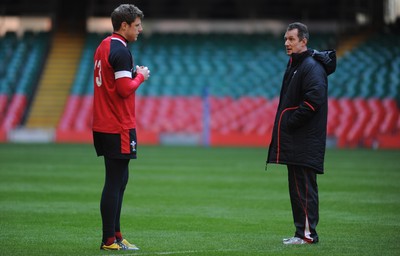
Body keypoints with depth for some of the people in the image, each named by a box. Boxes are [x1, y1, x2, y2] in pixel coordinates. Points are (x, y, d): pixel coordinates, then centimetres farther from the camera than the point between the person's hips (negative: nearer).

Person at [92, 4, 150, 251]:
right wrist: (141, 76, -5)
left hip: (103, 125, 10)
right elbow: (125, 89, -21)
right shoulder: (121, 51, -15)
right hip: (118, 127, -10)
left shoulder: (103, 47, 15)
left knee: (119, 180, 15)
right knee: (115, 181, -6)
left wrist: (133, 73, 10)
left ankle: (115, 234, 19)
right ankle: (109, 240, -5)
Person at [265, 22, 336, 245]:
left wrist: (291, 122, -17)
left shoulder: (312, 66, -13)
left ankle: (308, 233, -7)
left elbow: (314, 98, -23)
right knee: (297, 185, 11)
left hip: (306, 141, -10)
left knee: (304, 187, -9)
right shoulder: (294, 64, 18)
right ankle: (302, 231, 15)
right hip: (294, 141, 10)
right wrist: (285, 122, 11)